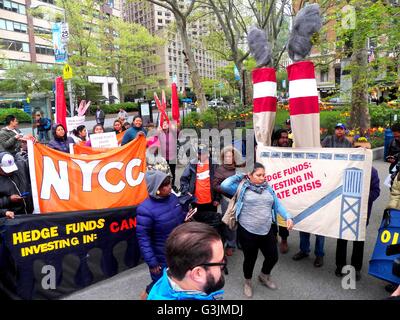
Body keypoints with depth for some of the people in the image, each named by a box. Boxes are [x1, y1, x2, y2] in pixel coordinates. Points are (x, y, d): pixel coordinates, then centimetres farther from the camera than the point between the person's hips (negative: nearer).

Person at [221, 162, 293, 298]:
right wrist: (240, 176, -10)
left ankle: (264, 276, 48)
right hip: (247, 232, -4)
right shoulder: (242, 188, -7)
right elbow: (224, 185, -20)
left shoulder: (268, 188, 8)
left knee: (273, 257, 15)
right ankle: (247, 282, 42)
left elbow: (278, 205, 8)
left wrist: (288, 217, -7)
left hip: (267, 231, 5)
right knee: (250, 259, 12)